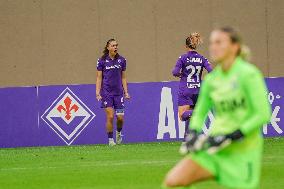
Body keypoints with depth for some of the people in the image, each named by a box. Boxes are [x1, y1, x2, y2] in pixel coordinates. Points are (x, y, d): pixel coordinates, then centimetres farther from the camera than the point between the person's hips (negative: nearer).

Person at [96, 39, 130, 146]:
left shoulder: (122, 60, 6)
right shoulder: (102, 61, -2)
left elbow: (123, 77, 12)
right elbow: (99, 78, 1)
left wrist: (126, 92, 7)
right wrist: (98, 93, -6)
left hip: (118, 92, 2)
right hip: (107, 92, -2)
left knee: (120, 117, -1)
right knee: (110, 116, -9)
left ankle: (119, 132, 30)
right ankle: (110, 139, 3)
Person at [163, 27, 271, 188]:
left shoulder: (248, 74, -11)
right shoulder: (212, 79, 6)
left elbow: (263, 114, -15)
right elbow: (200, 112, 19)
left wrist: (231, 137, -19)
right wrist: (194, 133, -1)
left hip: (243, 151, -5)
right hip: (214, 150, 5)